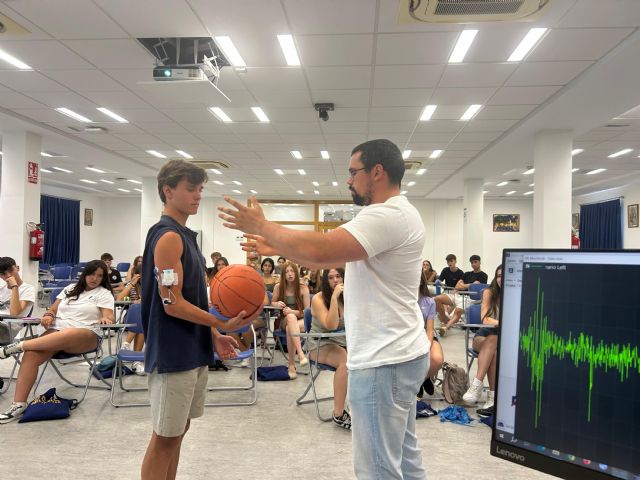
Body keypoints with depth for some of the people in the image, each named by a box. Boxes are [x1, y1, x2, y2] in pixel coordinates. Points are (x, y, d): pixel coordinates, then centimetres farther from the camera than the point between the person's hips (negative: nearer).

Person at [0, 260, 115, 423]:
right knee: (31, 355, -26)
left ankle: (19, 346, -29)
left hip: (86, 336, -4)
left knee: (65, 336, -42)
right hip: (56, 330, 5)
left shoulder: (104, 294, 9)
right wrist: (49, 315, -1)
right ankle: (18, 405, -26)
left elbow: (109, 316, -3)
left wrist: (106, 319, -28)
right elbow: (53, 309, 23)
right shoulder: (70, 289, 23)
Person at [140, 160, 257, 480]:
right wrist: (223, 324, -19)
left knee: (178, 430, 18)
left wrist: (213, 337, 12)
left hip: (191, 351, 9)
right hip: (173, 354, -9)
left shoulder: (184, 235, 13)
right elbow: (172, 304, -20)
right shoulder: (168, 236, -16)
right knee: (165, 437, 3)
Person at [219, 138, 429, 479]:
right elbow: (334, 256, 20)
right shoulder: (393, 215, 15)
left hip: (383, 362, -11)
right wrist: (276, 248, 18)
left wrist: (262, 226, -16)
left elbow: (320, 249, -31)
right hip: (398, 355, 11)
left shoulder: (387, 215, -21)